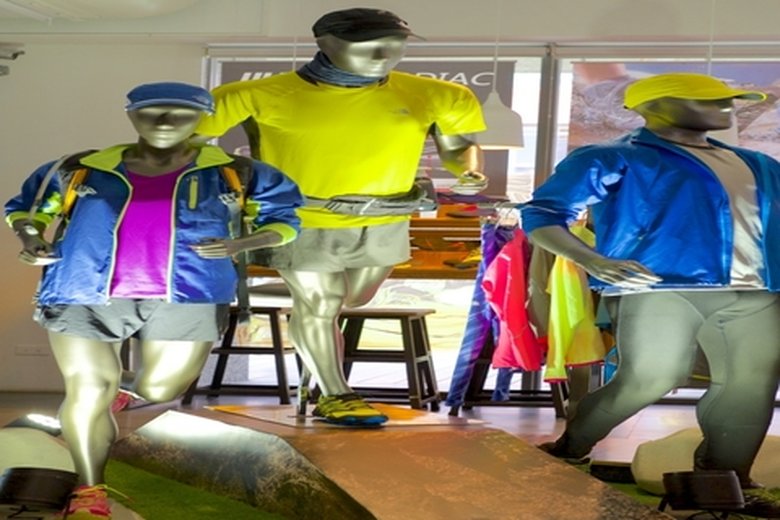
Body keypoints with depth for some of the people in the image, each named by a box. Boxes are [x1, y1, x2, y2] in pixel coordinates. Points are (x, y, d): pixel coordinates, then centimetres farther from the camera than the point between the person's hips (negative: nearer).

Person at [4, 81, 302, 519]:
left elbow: (283, 217, 13)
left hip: (187, 296, 0)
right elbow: (26, 206, 20)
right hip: (85, 295, 0)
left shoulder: (235, 173, 5)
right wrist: (31, 239, -1)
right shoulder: (82, 169, 7)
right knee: (88, 391, -5)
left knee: (159, 390, 10)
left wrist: (240, 244, -6)